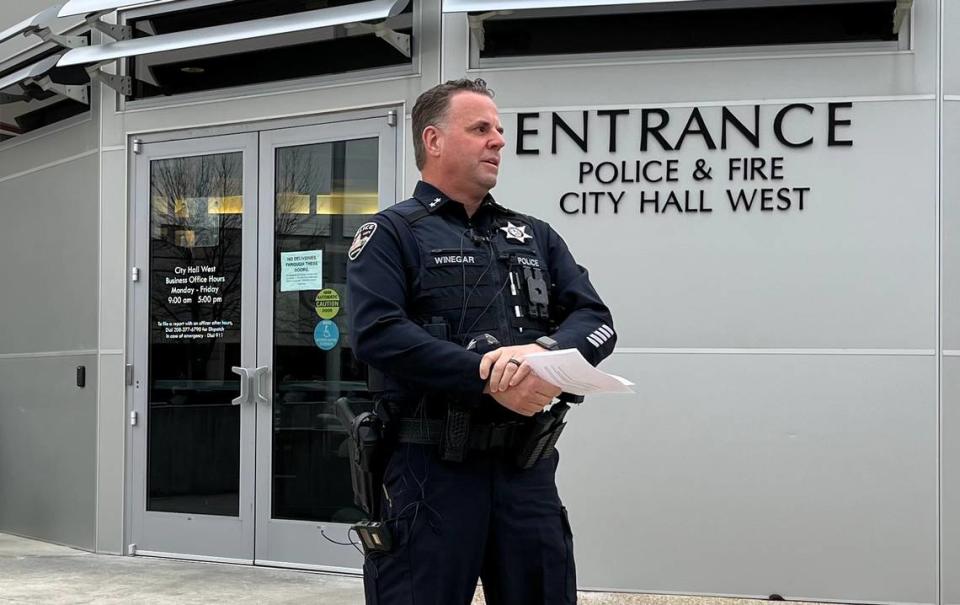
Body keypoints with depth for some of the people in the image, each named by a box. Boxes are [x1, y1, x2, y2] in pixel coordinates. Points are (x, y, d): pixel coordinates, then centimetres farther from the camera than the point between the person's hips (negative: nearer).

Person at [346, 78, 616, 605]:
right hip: (430, 469, -5)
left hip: (527, 466, 5)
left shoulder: (536, 237, 17)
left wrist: (546, 350, -17)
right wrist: (486, 377, -22)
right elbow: (377, 334, -14)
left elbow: (596, 320, 5)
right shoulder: (391, 235, 2)